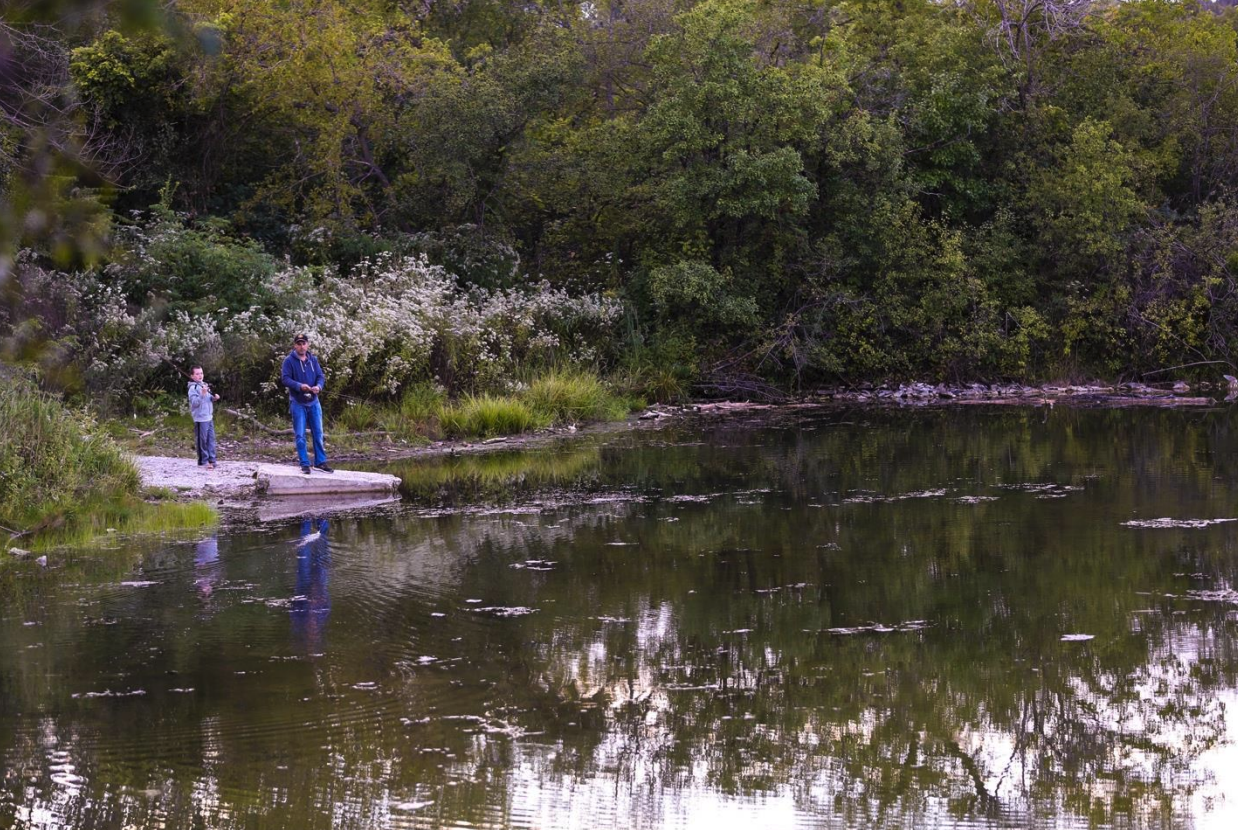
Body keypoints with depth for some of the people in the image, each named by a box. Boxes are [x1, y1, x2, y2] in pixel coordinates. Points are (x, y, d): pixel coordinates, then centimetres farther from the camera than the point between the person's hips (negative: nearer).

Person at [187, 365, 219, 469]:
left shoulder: (205, 385, 14)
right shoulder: (193, 388, -11)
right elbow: (194, 403, -20)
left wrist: (214, 397, 2)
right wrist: (202, 394, -30)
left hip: (209, 417, 8)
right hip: (200, 419, -8)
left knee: (211, 439, 8)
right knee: (202, 441, -1)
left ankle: (211, 459, 13)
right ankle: (203, 461, 5)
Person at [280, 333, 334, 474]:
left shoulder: (313, 360, 7)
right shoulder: (289, 361, -7)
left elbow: (320, 376, 4)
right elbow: (285, 379, -13)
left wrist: (318, 386, -19)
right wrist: (299, 386, -28)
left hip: (313, 402, 4)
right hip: (298, 403, -4)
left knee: (318, 433, 7)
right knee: (300, 435, -1)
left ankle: (320, 461, 16)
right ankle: (304, 464, 5)